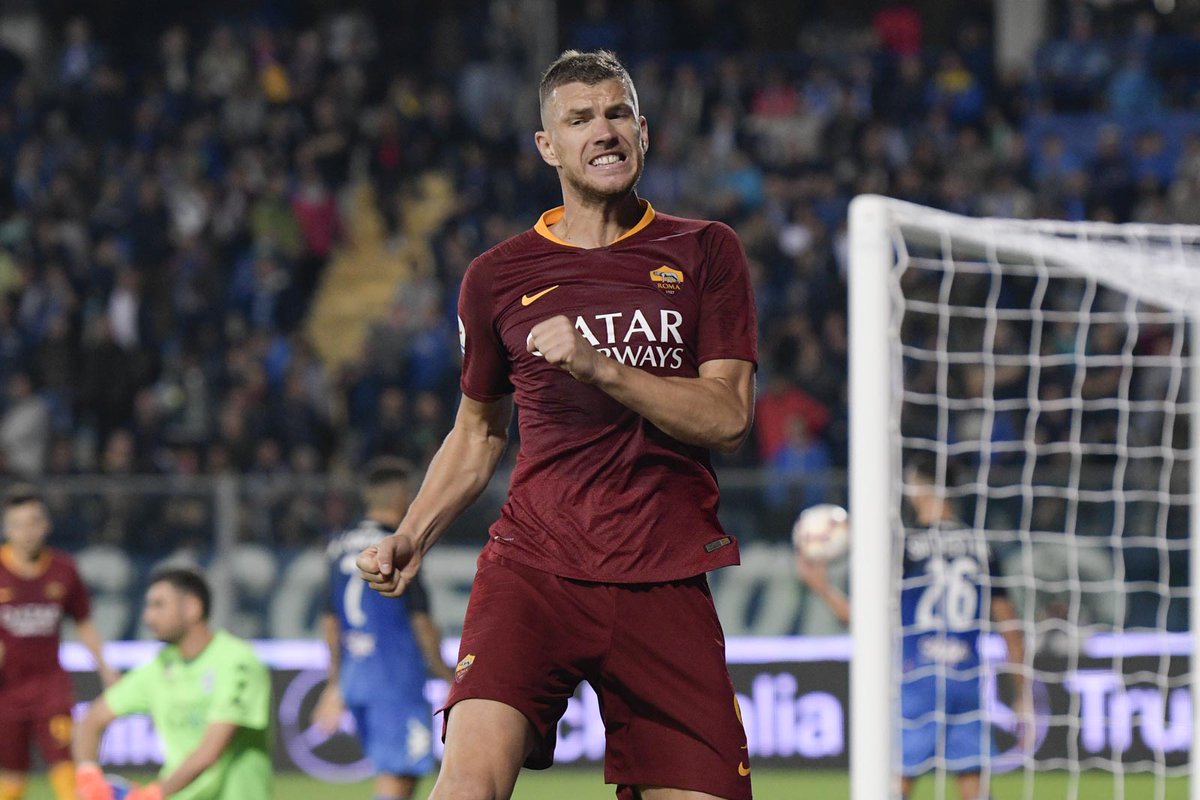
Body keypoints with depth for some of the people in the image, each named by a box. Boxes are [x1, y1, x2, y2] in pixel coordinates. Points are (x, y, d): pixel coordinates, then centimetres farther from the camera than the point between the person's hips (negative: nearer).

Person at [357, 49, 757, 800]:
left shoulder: (705, 253, 7)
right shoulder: (498, 277, 10)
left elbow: (727, 416, -3)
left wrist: (599, 367, -15)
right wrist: (411, 538, 10)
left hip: (665, 581, 1)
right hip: (533, 563, -1)